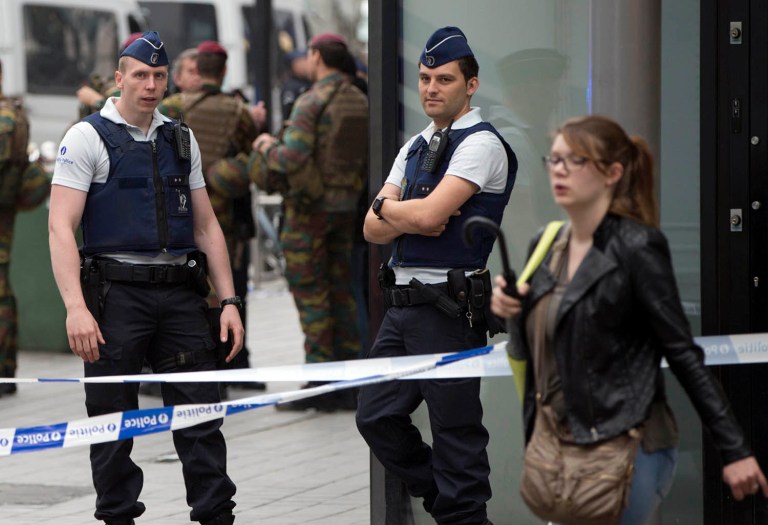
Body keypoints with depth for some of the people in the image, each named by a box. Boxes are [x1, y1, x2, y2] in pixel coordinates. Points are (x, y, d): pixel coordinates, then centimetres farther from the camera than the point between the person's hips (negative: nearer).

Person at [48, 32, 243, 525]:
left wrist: (229, 300, 8)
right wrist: (76, 308, -20)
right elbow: (61, 226, -9)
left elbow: (206, 226, 17)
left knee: (202, 412, 1)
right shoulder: (88, 137, -2)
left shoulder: (181, 140, 14)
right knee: (112, 418, 3)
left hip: (180, 294, 4)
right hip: (116, 294, -4)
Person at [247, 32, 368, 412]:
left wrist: (268, 147, -4)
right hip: (346, 205, 7)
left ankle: (319, 385, -5)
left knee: (310, 294, -4)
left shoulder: (311, 102, -15)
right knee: (340, 291, 10)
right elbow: (367, 156, 10)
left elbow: (292, 157, -23)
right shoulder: (360, 102, 8)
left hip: (309, 206, -7)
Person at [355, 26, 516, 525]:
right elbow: (374, 229, 11)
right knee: (377, 416, 13)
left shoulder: (481, 144, -9)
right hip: (402, 305, 9)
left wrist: (386, 205, -1)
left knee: (456, 431, -2)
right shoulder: (415, 148, 17)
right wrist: (413, 218, -9)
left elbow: (428, 213, -21)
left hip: (449, 309, -9)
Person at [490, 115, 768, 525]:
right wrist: (511, 312, -2)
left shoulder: (637, 248, -12)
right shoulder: (546, 246, 9)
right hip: (558, 444, 7)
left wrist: (734, 450, -13)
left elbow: (683, 354, -12)